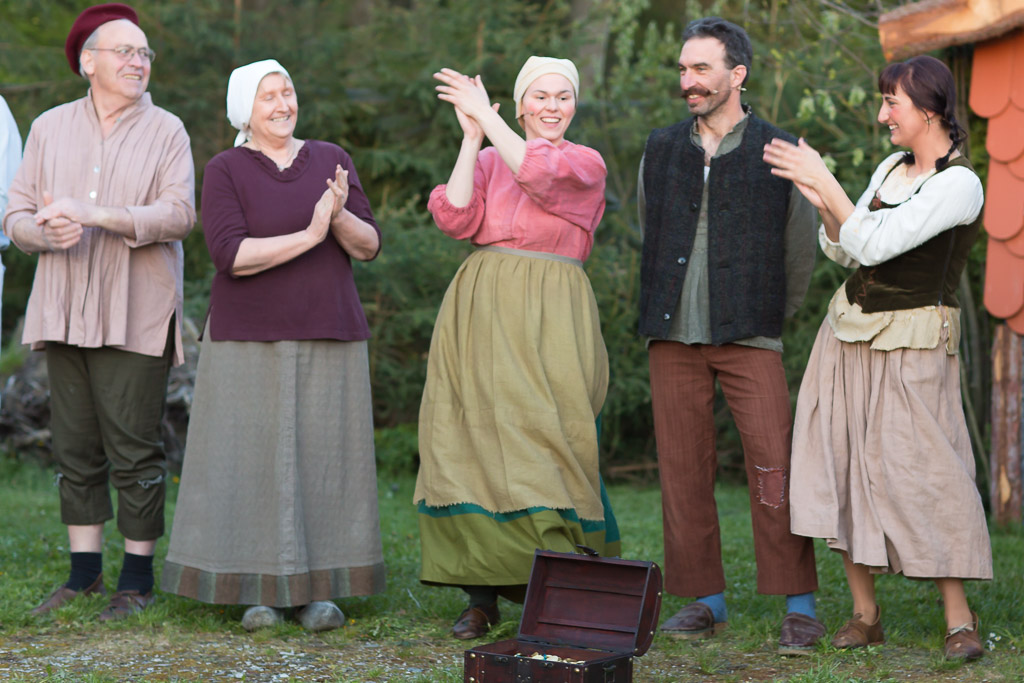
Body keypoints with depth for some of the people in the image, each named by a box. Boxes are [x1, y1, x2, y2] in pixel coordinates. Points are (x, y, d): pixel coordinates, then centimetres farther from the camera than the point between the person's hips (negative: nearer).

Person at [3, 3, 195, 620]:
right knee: (75, 448, 8)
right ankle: (85, 572, 19)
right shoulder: (50, 128, 12)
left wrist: (95, 214, -20)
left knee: (134, 449, -4)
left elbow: (178, 215, -11)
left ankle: (138, 579, 6)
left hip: (136, 317, -3)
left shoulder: (166, 131, 3)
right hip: (64, 312, 3)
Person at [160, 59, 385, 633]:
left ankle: (319, 588, 10)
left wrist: (340, 215, -18)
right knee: (255, 455, -1)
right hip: (251, 338, -2)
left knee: (323, 453, 3)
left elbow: (369, 246, 2)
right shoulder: (225, 170, -2)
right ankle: (261, 588, 8)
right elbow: (231, 254, -15)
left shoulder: (331, 160, 7)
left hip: (328, 336, 3)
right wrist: (310, 235, -22)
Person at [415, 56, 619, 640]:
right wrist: (471, 137, 0)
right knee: (476, 443, -1)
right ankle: (483, 595, 5)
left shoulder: (586, 164, 7)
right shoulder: (488, 160, 16)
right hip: (481, 312, 3)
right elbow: (457, 218, -1)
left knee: (543, 439, -12)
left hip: (548, 322, -3)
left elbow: (538, 172, -14)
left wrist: (485, 114, -7)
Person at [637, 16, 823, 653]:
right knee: (684, 470, 3)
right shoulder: (660, 151, 12)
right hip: (673, 337, 3)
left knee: (775, 470, -8)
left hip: (750, 338, -3)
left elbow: (801, 251, 10)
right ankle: (707, 600, 14)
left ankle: (800, 607, -1)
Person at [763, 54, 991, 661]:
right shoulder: (892, 168, 9)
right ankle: (865, 615, 11)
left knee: (923, 474, -9)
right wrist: (823, 203, -7)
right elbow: (843, 250, 12)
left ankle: (960, 620, 2)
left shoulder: (960, 184, -15)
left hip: (913, 348, -7)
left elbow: (874, 245, -21)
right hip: (851, 332, 7)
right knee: (842, 469, 3)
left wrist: (825, 182, -15)